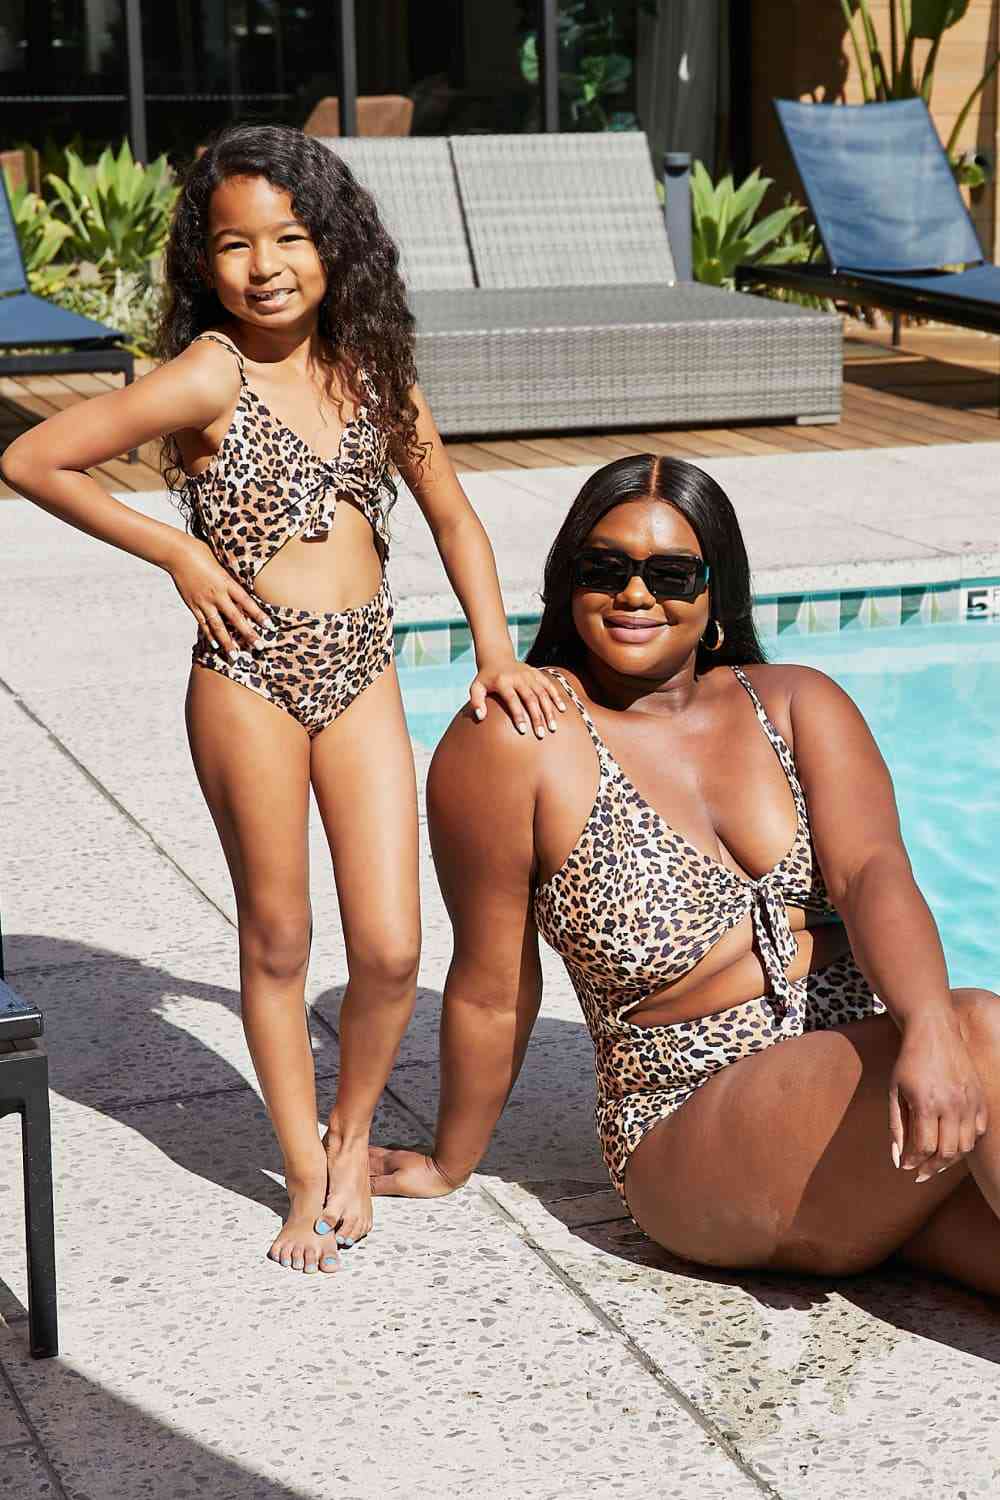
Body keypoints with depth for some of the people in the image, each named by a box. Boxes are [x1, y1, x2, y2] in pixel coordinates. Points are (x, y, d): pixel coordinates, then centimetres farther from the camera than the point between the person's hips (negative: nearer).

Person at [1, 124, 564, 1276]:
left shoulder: (371, 369, 6)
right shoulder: (211, 375, -9)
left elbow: (452, 517, 17)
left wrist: (495, 652, 7)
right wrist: (180, 553, -7)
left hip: (362, 674, 4)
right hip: (251, 676, -4)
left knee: (390, 948, 0)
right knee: (277, 942, 8)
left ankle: (351, 1131, 26)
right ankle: (307, 1173, 24)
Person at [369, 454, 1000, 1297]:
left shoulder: (798, 705, 8)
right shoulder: (516, 740, -6)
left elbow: (872, 874, -9)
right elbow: (492, 990, 1)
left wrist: (929, 1027, -27)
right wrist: (450, 1166, 10)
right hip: (700, 1147, -5)